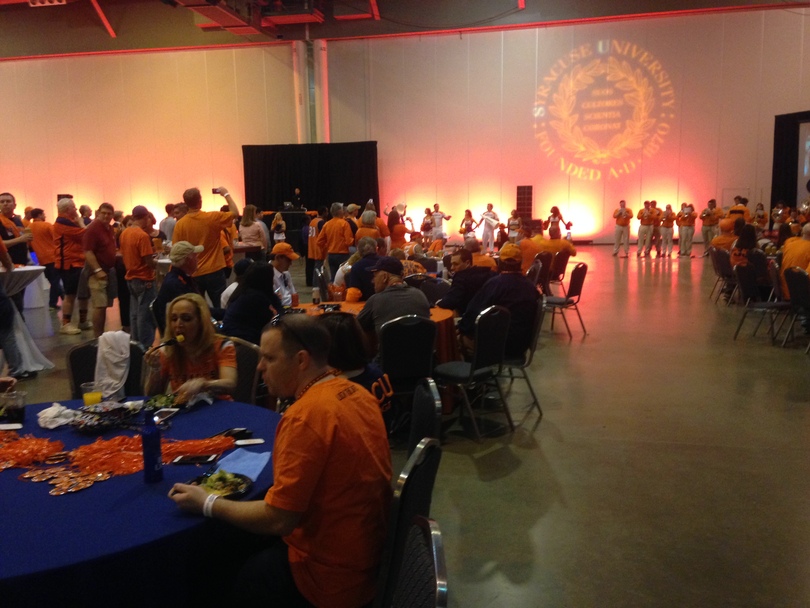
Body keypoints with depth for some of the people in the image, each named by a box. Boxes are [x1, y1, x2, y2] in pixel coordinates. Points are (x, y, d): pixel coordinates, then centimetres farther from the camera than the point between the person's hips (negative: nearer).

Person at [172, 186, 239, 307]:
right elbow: (235, 213, 4)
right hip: (214, 272, -2)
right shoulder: (212, 218, -11)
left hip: (192, 274, 2)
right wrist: (226, 194, 15)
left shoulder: (180, 224, -6)